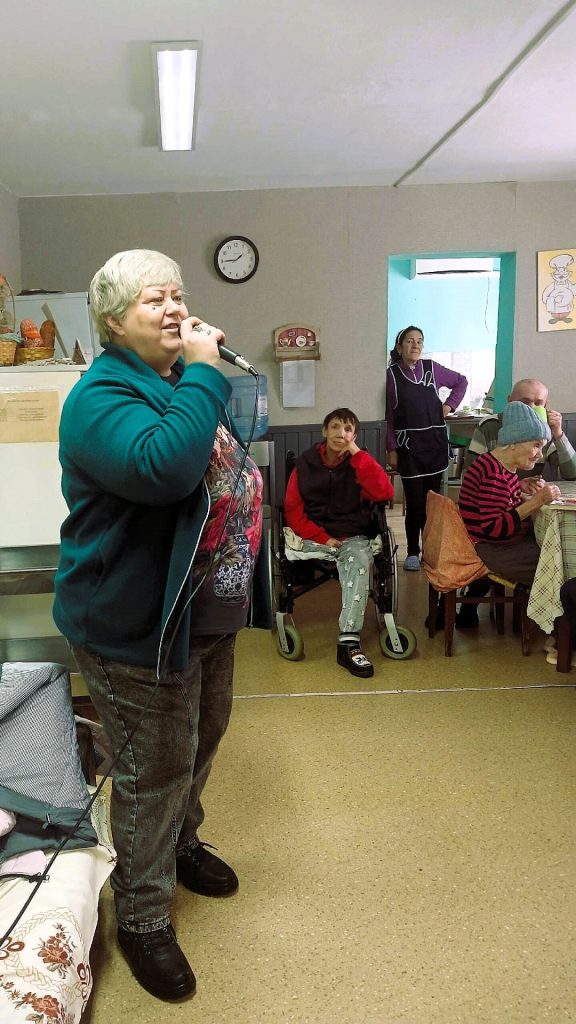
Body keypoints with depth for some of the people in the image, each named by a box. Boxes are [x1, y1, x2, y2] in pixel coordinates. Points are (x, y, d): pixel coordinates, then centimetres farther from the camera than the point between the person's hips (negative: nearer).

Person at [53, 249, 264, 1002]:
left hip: (207, 615, 9)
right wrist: (203, 371, -31)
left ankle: (181, 845, 50)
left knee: (202, 741, 24)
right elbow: (163, 466, -40)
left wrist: (248, 483, 8)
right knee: (154, 772, 4)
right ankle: (143, 919, 26)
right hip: (138, 630, -9)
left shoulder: (183, 383, 11)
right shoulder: (102, 396, -20)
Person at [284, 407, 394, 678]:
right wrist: (323, 538, -12)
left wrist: (356, 453, -13)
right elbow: (293, 510, 1)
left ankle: (349, 641, -39)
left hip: (353, 536, 0)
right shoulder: (305, 463, 3)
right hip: (315, 538, 0)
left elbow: (384, 492, -14)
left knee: (358, 559, -33)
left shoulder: (358, 465, 5)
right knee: (358, 562, -30)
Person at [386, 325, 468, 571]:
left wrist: (449, 405, 6)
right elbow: (388, 416, -2)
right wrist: (391, 449, -5)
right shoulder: (391, 374, -2)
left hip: (435, 442, 3)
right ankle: (412, 552, 10)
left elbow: (461, 381, 20)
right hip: (408, 445, -3)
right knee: (414, 501, -3)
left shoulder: (432, 368, 5)